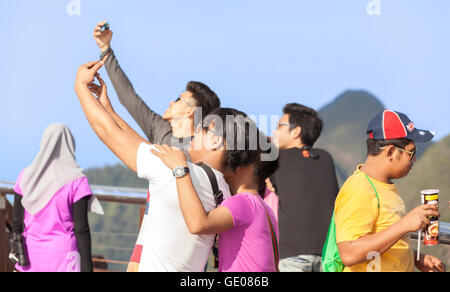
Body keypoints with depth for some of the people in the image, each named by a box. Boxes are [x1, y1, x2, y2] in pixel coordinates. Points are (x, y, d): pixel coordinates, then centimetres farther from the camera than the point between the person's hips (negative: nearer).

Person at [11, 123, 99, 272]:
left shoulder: (25, 177, 1)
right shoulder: (76, 181, -11)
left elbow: (17, 222, 4)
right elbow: (81, 228, -13)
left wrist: (17, 265, 12)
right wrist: (87, 268, -8)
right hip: (63, 259, -4)